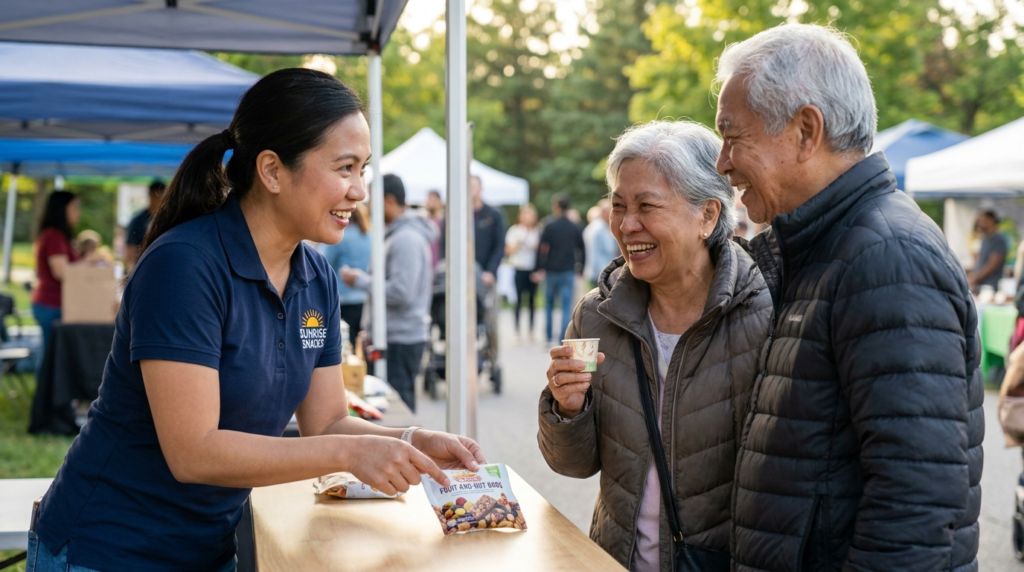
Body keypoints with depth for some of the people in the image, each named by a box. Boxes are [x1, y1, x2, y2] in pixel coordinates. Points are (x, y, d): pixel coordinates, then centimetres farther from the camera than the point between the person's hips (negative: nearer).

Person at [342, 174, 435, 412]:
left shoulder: (406, 239, -17)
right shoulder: (398, 234, 15)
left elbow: (400, 293, -23)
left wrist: (360, 281, -13)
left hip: (402, 339, -10)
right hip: (395, 335, 10)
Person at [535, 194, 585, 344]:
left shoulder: (549, 227, -4)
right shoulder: (575, 228, 5)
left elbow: (541, 250, -8)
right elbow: (582, 250, 9)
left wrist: (540, 269, 0)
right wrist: (580, 269, 18)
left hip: (551, 271, -1)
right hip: (569, 271, 1)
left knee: (549, 304, 15)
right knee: (567, 307, -2)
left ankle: (549, 336, 19)